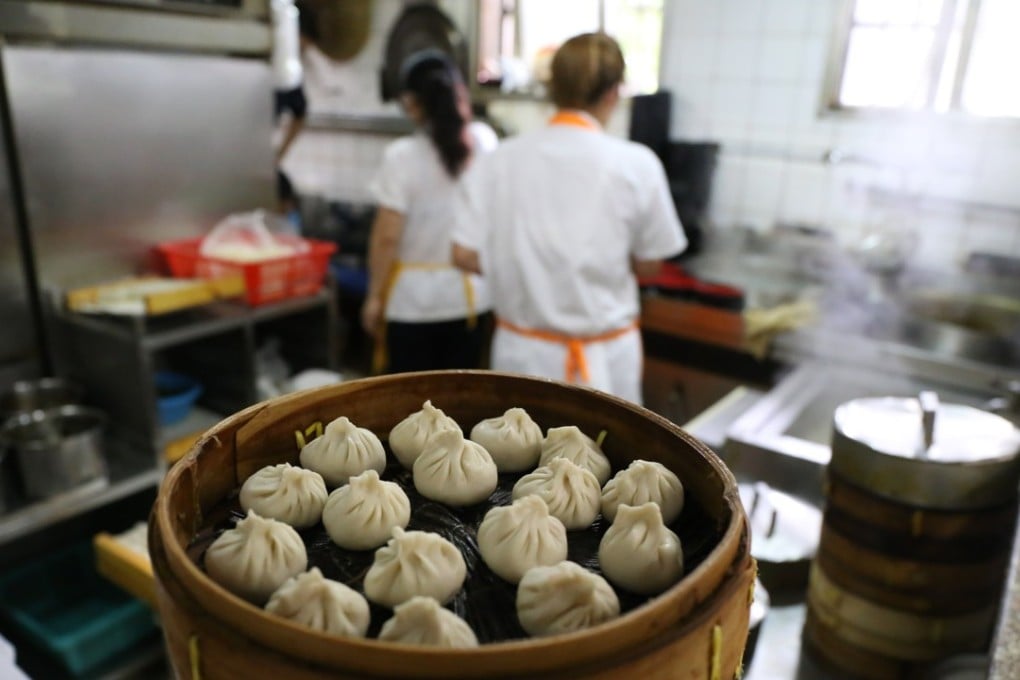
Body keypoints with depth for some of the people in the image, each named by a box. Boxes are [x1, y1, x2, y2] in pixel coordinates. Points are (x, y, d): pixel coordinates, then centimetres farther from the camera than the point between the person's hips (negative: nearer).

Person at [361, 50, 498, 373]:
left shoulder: (402, 155, -16)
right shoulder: (484, 140, -3)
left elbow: (387, 237, -15)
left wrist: (374, 296, -2)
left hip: (413, 300, -4)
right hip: (470, 293, 4)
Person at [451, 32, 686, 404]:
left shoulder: (500, 160, -5)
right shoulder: (636, 164, -10)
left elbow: (465, 255, -5)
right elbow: (647, 265, -3)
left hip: (522, 350, 2)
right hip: (605, 358, -2)